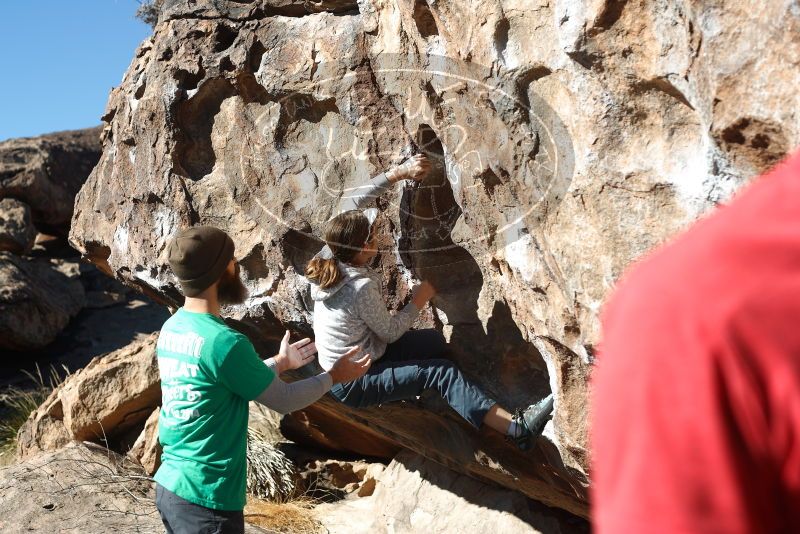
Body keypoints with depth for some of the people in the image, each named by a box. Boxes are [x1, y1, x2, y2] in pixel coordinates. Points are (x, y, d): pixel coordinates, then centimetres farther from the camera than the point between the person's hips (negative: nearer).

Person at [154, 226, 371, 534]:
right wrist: (334, 376, 5)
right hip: (206, 499, -8)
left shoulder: (171, 329, 3)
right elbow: (284, 400, -11)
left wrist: (279, 363, 24)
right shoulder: (223, 342, -24)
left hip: (170, 486, 9)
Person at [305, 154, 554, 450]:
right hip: (352, 384, -9)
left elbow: (351, 204, -2)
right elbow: (390, 332, -17)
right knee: (442, 373, -13)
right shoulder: (361, 288, -32)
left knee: (435, 341, 10)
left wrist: (399, 173, -7)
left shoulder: (329, 256, -11)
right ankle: (517, 429, -15)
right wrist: (419, 301, -3)